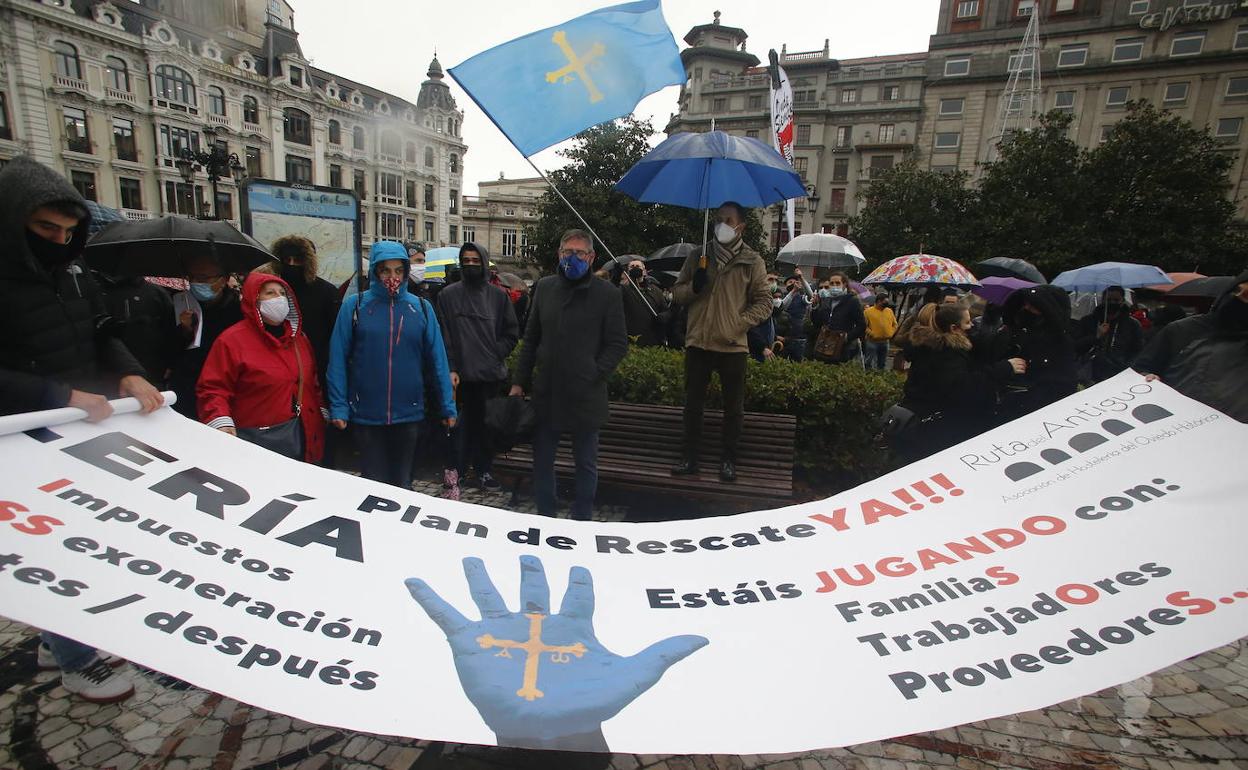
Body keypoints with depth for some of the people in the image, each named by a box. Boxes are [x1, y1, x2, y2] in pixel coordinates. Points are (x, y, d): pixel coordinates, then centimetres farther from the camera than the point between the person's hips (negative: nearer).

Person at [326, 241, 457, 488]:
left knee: (402, 482, 16)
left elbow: (437, 360, 2)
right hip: (366, 414, -1)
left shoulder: (421, 308, 2)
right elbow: (338, 360, -4)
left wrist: (448, 407, 0)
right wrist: (338, 407, -9)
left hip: (408, 413, 1)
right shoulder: (354, 306, -2)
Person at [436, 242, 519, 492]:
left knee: (488, 424, 9)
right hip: (462, 375, -2)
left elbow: (511, 333, 8)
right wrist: (450, 369, -8)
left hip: (493, 375, 2)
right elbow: (444, 336, 0)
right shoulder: (448, 295, 4)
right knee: (462, 424, 2)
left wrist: (496, 354, -5)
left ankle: (484, 469, 23)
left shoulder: (498, 296, 7)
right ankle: (457, 468, 15)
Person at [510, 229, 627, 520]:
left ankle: (581, 523, 26)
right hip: (546, 394, 4)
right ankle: (545, 519, 30)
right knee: (542, 461, 13)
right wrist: (519, 382, 8)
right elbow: (531, 339, 12)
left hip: (586, 396, -3)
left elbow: (618, 345, -4)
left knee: (586, 464, 10)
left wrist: (594, 376, -15)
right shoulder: (544, 287, 7)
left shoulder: (607, 294, -5)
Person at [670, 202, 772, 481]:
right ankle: (689, 458, 21)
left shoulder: (752, 262, 2)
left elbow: (764, 303, 1)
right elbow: (677, 292, 12)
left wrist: (739, 323, -13)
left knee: (733, 407, 7)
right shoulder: (698, 257, 9)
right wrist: (694, 286, -9)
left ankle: (729, 460, 21)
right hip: (697, 342, 2)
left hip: (732, 345, -2)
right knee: (693, 403, 9)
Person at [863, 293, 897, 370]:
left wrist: (891, 333, 2)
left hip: (885, 342, 5)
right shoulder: (868, 311, -6)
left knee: (882, 364, 14)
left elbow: (895, 324, 16)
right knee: (870, 363, -2)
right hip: (872, 342, -5)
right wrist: (871, 334, -17)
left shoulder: (890, 311, 10)